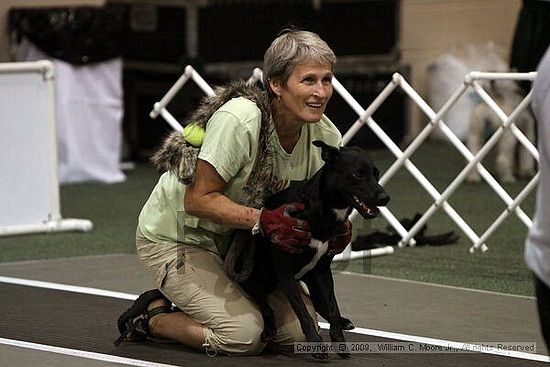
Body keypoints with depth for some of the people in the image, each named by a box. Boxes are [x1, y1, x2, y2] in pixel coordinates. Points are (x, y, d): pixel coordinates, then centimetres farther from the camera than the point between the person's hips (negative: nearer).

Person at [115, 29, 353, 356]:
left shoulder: (327, 137, -11)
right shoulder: (238, 120, -31)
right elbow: (198, 199, -27)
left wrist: (336, 230, -21)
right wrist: (264, 220, -37)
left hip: (236, 242, 7)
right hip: (175, 236, -7)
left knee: (298, 330, -5)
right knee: (244, 335, -23)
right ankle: (151, 315, 3)